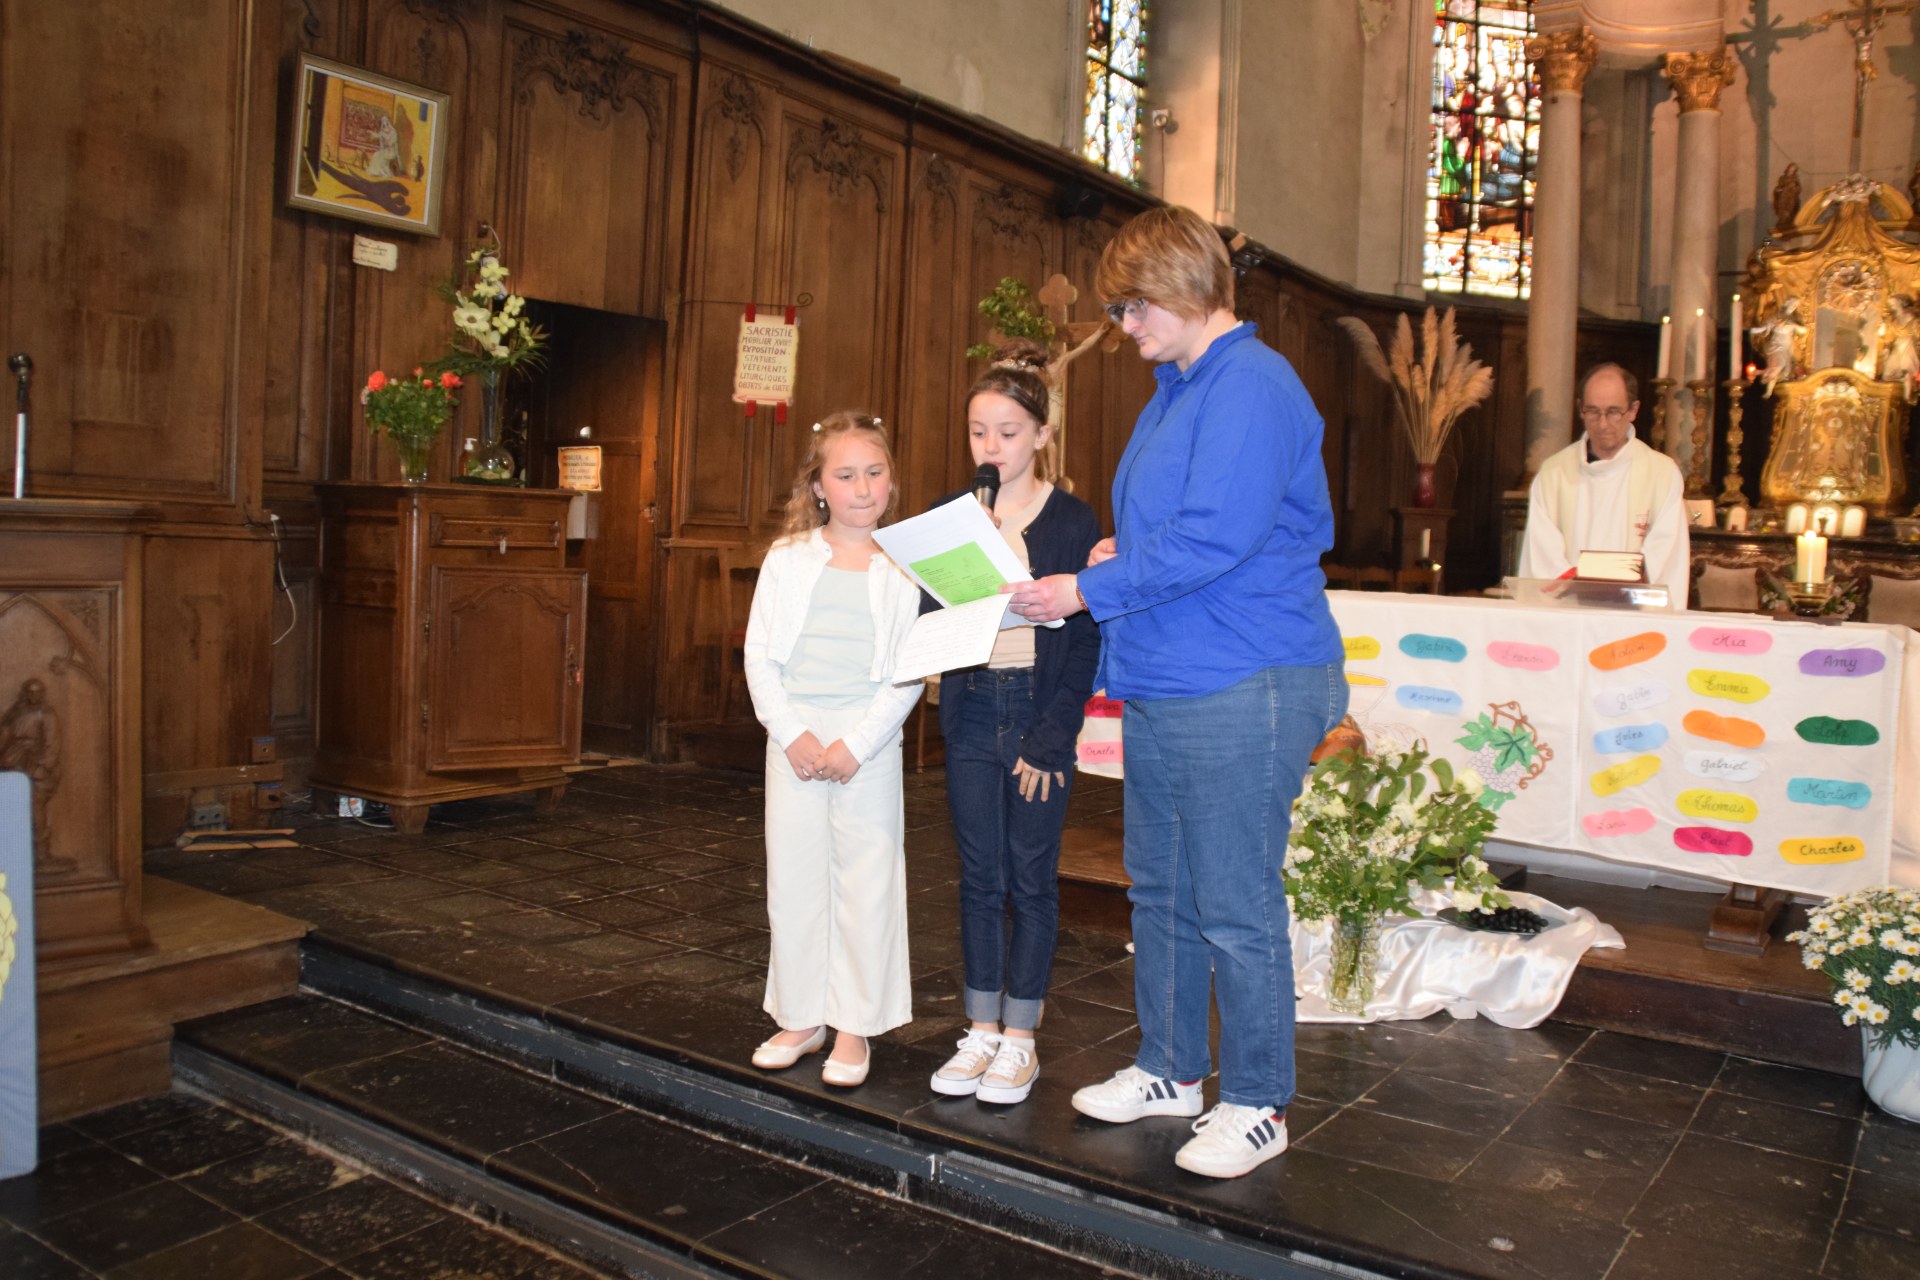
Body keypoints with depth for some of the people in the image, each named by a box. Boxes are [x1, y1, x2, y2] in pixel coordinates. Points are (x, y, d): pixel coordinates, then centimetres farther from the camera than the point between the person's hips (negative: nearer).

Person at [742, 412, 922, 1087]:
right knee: (793, 879, 8)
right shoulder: (787, 559, 5)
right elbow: (759, 656, 3)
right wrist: (792, 734, -8)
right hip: (794, 738, 2)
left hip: (868, 740, -2)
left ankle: (854, 1026, 17)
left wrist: (857, 744, -12)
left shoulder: (905, 565, -1)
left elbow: (911, 672, -4)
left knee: (866, 881, 3)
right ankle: (801, 1018, 23)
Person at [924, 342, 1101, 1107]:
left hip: (1039, 718, -3)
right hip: (971, 715, 3)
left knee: (1031, 881, 4)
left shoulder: (1072, 521, -3)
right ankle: (981, 1033, 21)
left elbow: (1083, 641, -6)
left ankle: (1019, 1040, 16)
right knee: (979, 879, 10)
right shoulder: (948, 515, 7)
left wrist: (1051, 740, -12)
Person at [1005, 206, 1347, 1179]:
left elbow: (1214, 538, -23)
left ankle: (1255, 1106, 17)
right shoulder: (1177, 388, 17)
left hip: (1243, 693, -10)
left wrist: (1088, 590, -17)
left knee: (1235, 907, 0)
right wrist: (1124, 547, 9)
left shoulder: (1252, 386, -15)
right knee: (1160, 890, 18)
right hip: (1161, 688, 10)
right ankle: (1169, 1069, 34)